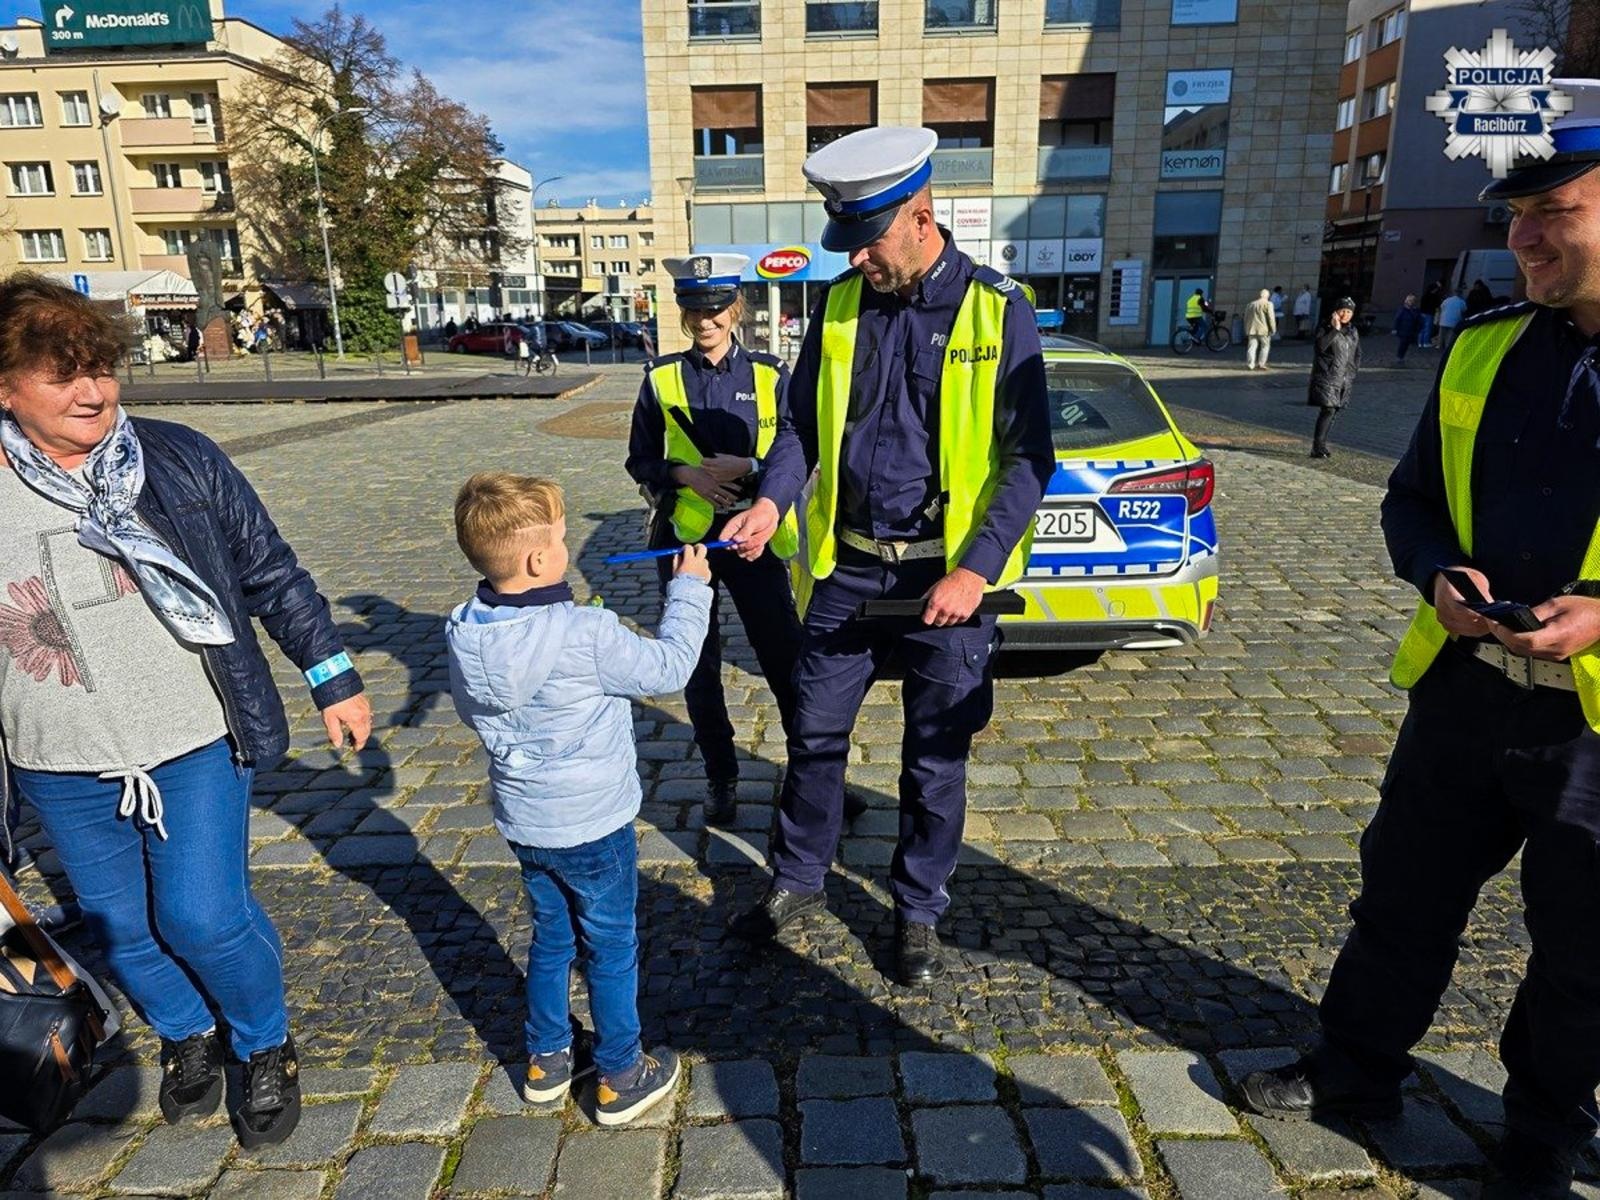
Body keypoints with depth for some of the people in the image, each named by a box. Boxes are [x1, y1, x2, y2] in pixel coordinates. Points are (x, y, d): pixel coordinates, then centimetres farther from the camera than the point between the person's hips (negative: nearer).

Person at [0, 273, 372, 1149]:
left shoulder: (179, 461, -8)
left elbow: (272, 574, -1)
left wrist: (334, 679, -1)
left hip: (196, 746, -2)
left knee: (203, 916, -2)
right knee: (123, 930, 16)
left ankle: (266, 1049, 27)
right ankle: (186, 1034, 46)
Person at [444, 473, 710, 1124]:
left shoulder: (465, 633, -9)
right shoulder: (583, 636, -29)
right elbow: (668, 667, -18)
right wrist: (689, 589, -6)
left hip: (523, 821, 6)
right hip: (592, 825, -6)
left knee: (550, 938, 25)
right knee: (611, 948, 13)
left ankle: (546, 1060, 40)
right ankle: (620, 1076, 29)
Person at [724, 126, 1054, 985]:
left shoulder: (997, 311, -9)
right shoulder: (838, 304, 3)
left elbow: (1029, 457, -9)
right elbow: (804, 425, 9)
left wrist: (977, 570, -19)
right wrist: (771, 503, -9)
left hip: (947, 575, -3)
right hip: (848, 566, 4)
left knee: (935, 760, 10)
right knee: (814, 733, 13)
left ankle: (919, 912, 32)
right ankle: (798, 880, 36)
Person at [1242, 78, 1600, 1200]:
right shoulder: (1483, 349, 3)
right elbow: (1413, 498, 12)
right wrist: (1437, 575, -8)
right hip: (1465, 683, 4)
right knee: (1404, 897, 16)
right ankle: (1356, 1067, 38)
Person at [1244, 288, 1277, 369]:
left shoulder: (1250, 304, 15)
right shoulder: (1268, 304, -4)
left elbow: (1246, 318, 18)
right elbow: (1271, 318, -9)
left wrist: (1247, 330, 23)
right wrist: (1273, 329, -3)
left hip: (1251, 329, 4)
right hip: (1263, 329, -4)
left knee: (1252, 347, 3)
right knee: (1265, 346, 8)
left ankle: (1250, 364, -7)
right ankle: (1261, 363, 2)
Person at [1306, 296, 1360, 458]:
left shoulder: (1353, 331, 14)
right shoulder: (1326, 328, -3)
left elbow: (1357, 354, 22)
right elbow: (1321, 346, -20)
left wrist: (1353, 371, 12)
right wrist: (1335, 329, -21)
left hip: (1345, 379, 6)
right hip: (1327, 376, -6)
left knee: (1334, 411, 7)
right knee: (1328, 410, -16)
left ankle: (1321, 444, 14)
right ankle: (1317, 447, -15)